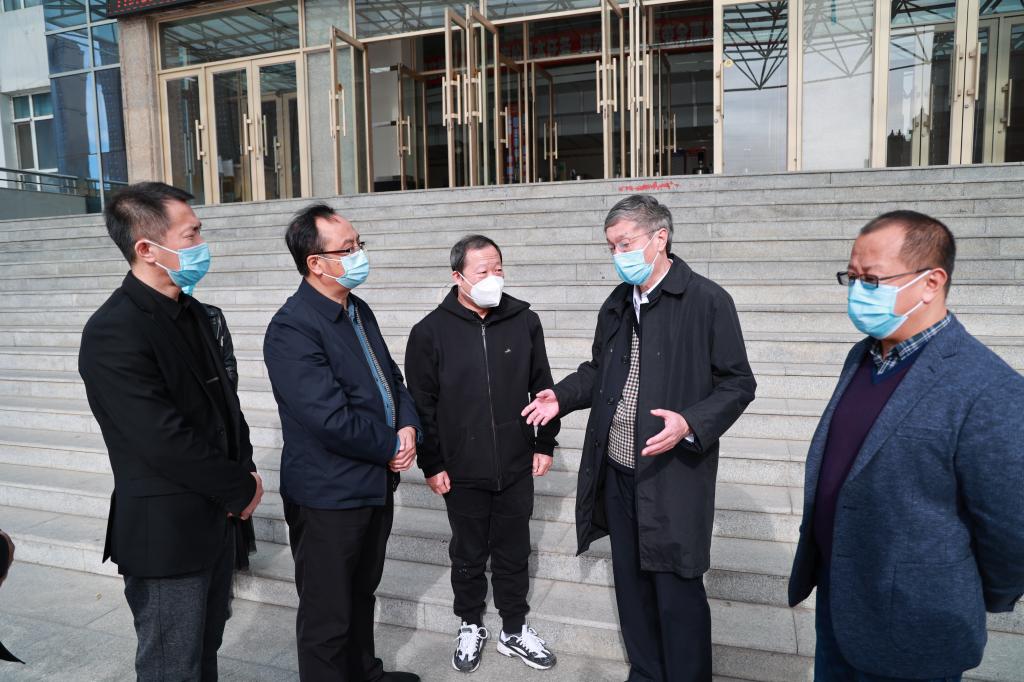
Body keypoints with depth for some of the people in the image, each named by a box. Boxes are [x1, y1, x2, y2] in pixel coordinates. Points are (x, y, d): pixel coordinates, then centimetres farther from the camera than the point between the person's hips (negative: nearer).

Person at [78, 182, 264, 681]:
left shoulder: (190, 312, 6)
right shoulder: (113, 333, -22)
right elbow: (165, 440, -25)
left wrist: (245, 470, 0)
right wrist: (241, 489, -13)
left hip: (216, 519, 8)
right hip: (167, 535, -7)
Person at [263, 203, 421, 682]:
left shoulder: (358, 310, 6)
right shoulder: (292, 329, -22)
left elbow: (391, 378, 11)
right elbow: (332, 420, -27)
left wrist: (408, 428, -8)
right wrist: (391, 447, -13)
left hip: (376, 482, 8)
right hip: (328, 498, -8)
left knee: (362, 593, 26)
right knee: (328, 613, 10)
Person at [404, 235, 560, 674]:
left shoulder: (524, 321, -2)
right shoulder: (431, 331, -8)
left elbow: (542, 388, 6)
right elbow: (421, 404, -4)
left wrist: (545, 443, 5)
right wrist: (431, 464, -4)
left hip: (517, 469, 2)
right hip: (462, 473, -2)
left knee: (514, 554, 16)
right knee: (468, 555, 16)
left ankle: (514, 629, 35)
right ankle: (471, 626, 38)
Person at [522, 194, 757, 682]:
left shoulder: (707, 301, -10)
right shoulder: (616, 305, 11)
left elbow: (737, 384, -9)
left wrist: (691, 423, -24)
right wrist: (562, 396, 5)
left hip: (674, 476, -6)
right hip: (617, 472, 7)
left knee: (677, 591, 4)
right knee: (631, 583, 18)